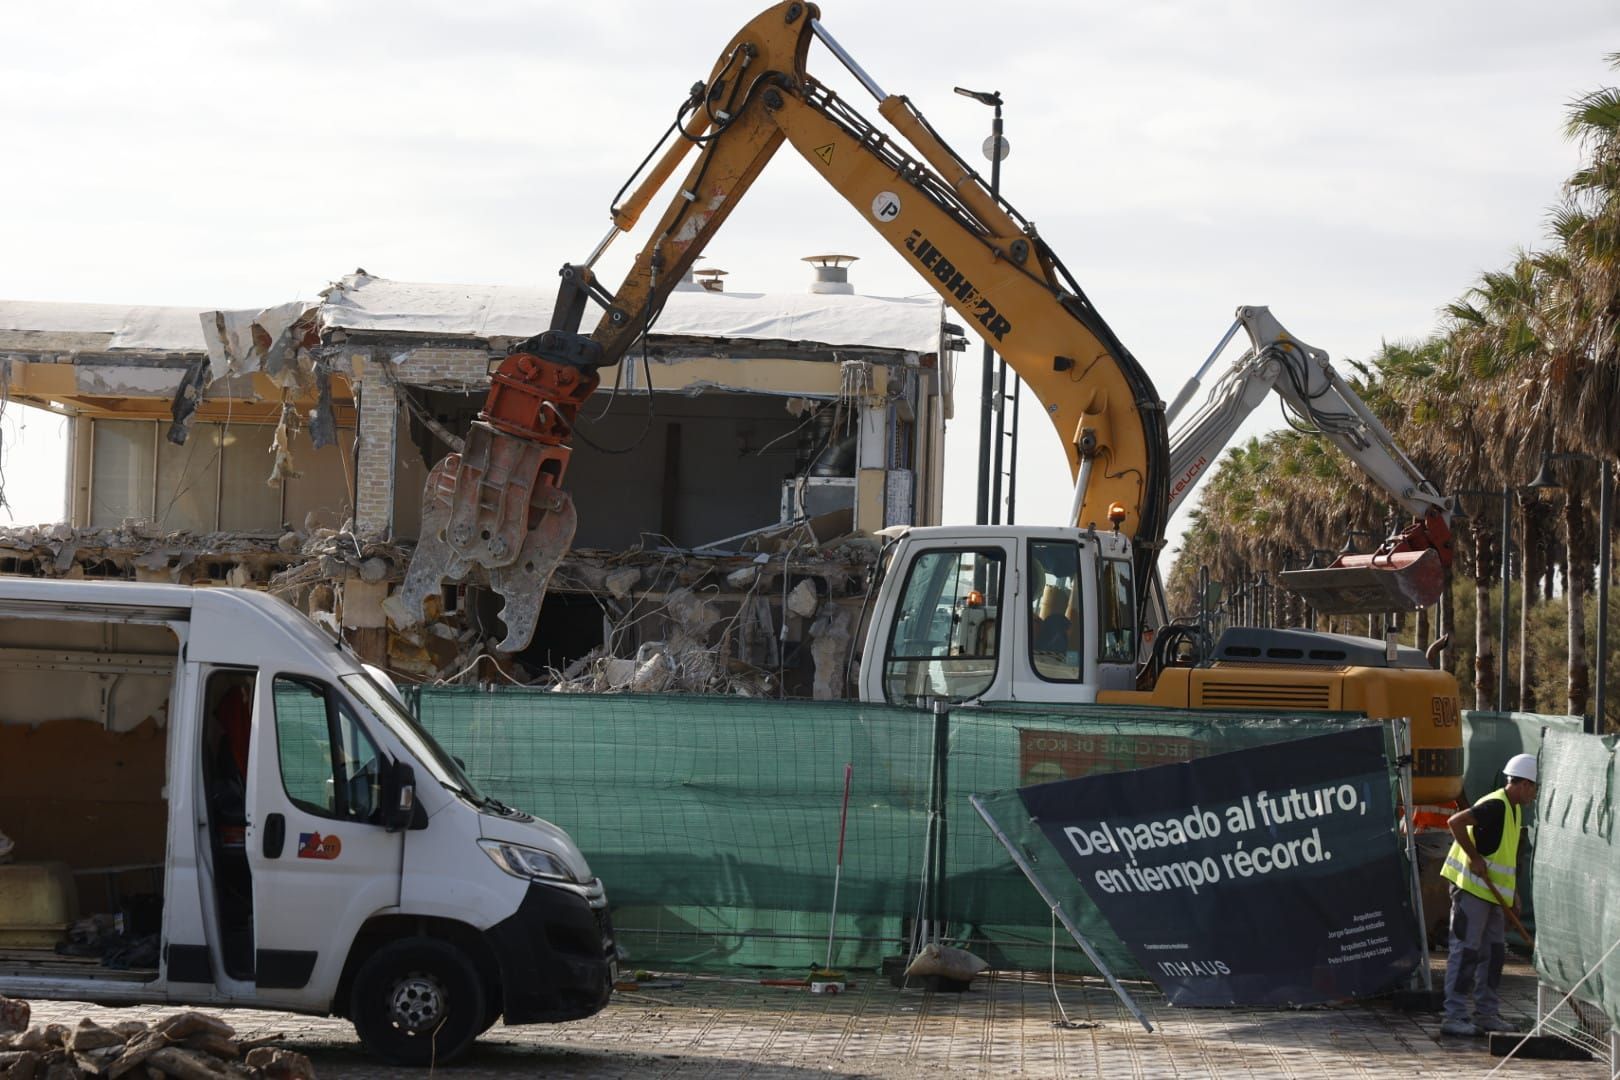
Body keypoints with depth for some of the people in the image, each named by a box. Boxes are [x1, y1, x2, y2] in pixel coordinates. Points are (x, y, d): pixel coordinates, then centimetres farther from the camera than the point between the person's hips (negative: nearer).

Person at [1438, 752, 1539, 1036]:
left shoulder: (1514, 808, 14)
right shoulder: (1495, 806, -18)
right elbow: (1455, 822, -30)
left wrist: (1514, 893, 17)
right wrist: (1475, 858, -24)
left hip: (1491, 892, 10)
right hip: (1471, 888, -10)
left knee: (1494, 951, 11)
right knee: (1466, 951, -8)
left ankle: (1487, 1013, 18)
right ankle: (1454, 1016, -7)